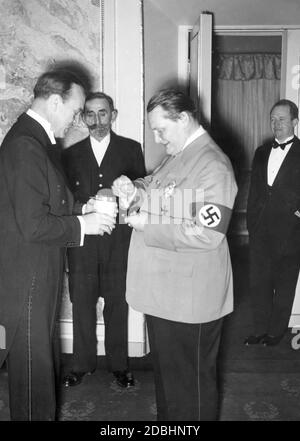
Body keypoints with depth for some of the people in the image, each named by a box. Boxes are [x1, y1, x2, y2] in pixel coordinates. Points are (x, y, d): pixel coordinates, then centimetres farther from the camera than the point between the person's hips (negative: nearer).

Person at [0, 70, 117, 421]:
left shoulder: (35, 138, 10)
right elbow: (33, 226, -26)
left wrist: (81, 208, 5)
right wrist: (82, 224, -14)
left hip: (40, 273, 10)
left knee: (44, 351, 23)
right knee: (31, 361, 7)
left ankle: (45, 411, 41)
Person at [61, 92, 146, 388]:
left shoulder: (131, 149, 6)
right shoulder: (71, 154, 10)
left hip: (119, 241, -1)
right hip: (82, 242, 2)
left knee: (117, 303, 8)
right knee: (81, 303, 8)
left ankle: (118, 364, 26)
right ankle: (82, 363, 26)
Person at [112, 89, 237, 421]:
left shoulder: (212, 165, -20)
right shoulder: (177, 154, 10)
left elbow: (207, 235, -26)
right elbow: (158, 190, 23)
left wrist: (148, 225, -22)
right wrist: (135, 190, 1)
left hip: (189, 297, -9)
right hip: (163, 291, 10)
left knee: (190, 380, 8)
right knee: (164, 367, 25)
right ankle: (166, 417, 45)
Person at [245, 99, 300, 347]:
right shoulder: (262, 152, 13)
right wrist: (251, 222, 10)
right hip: (260, 231, 5)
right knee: (258, 282, 10)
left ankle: (276, 331, 23)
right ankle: (260, 330, 23)